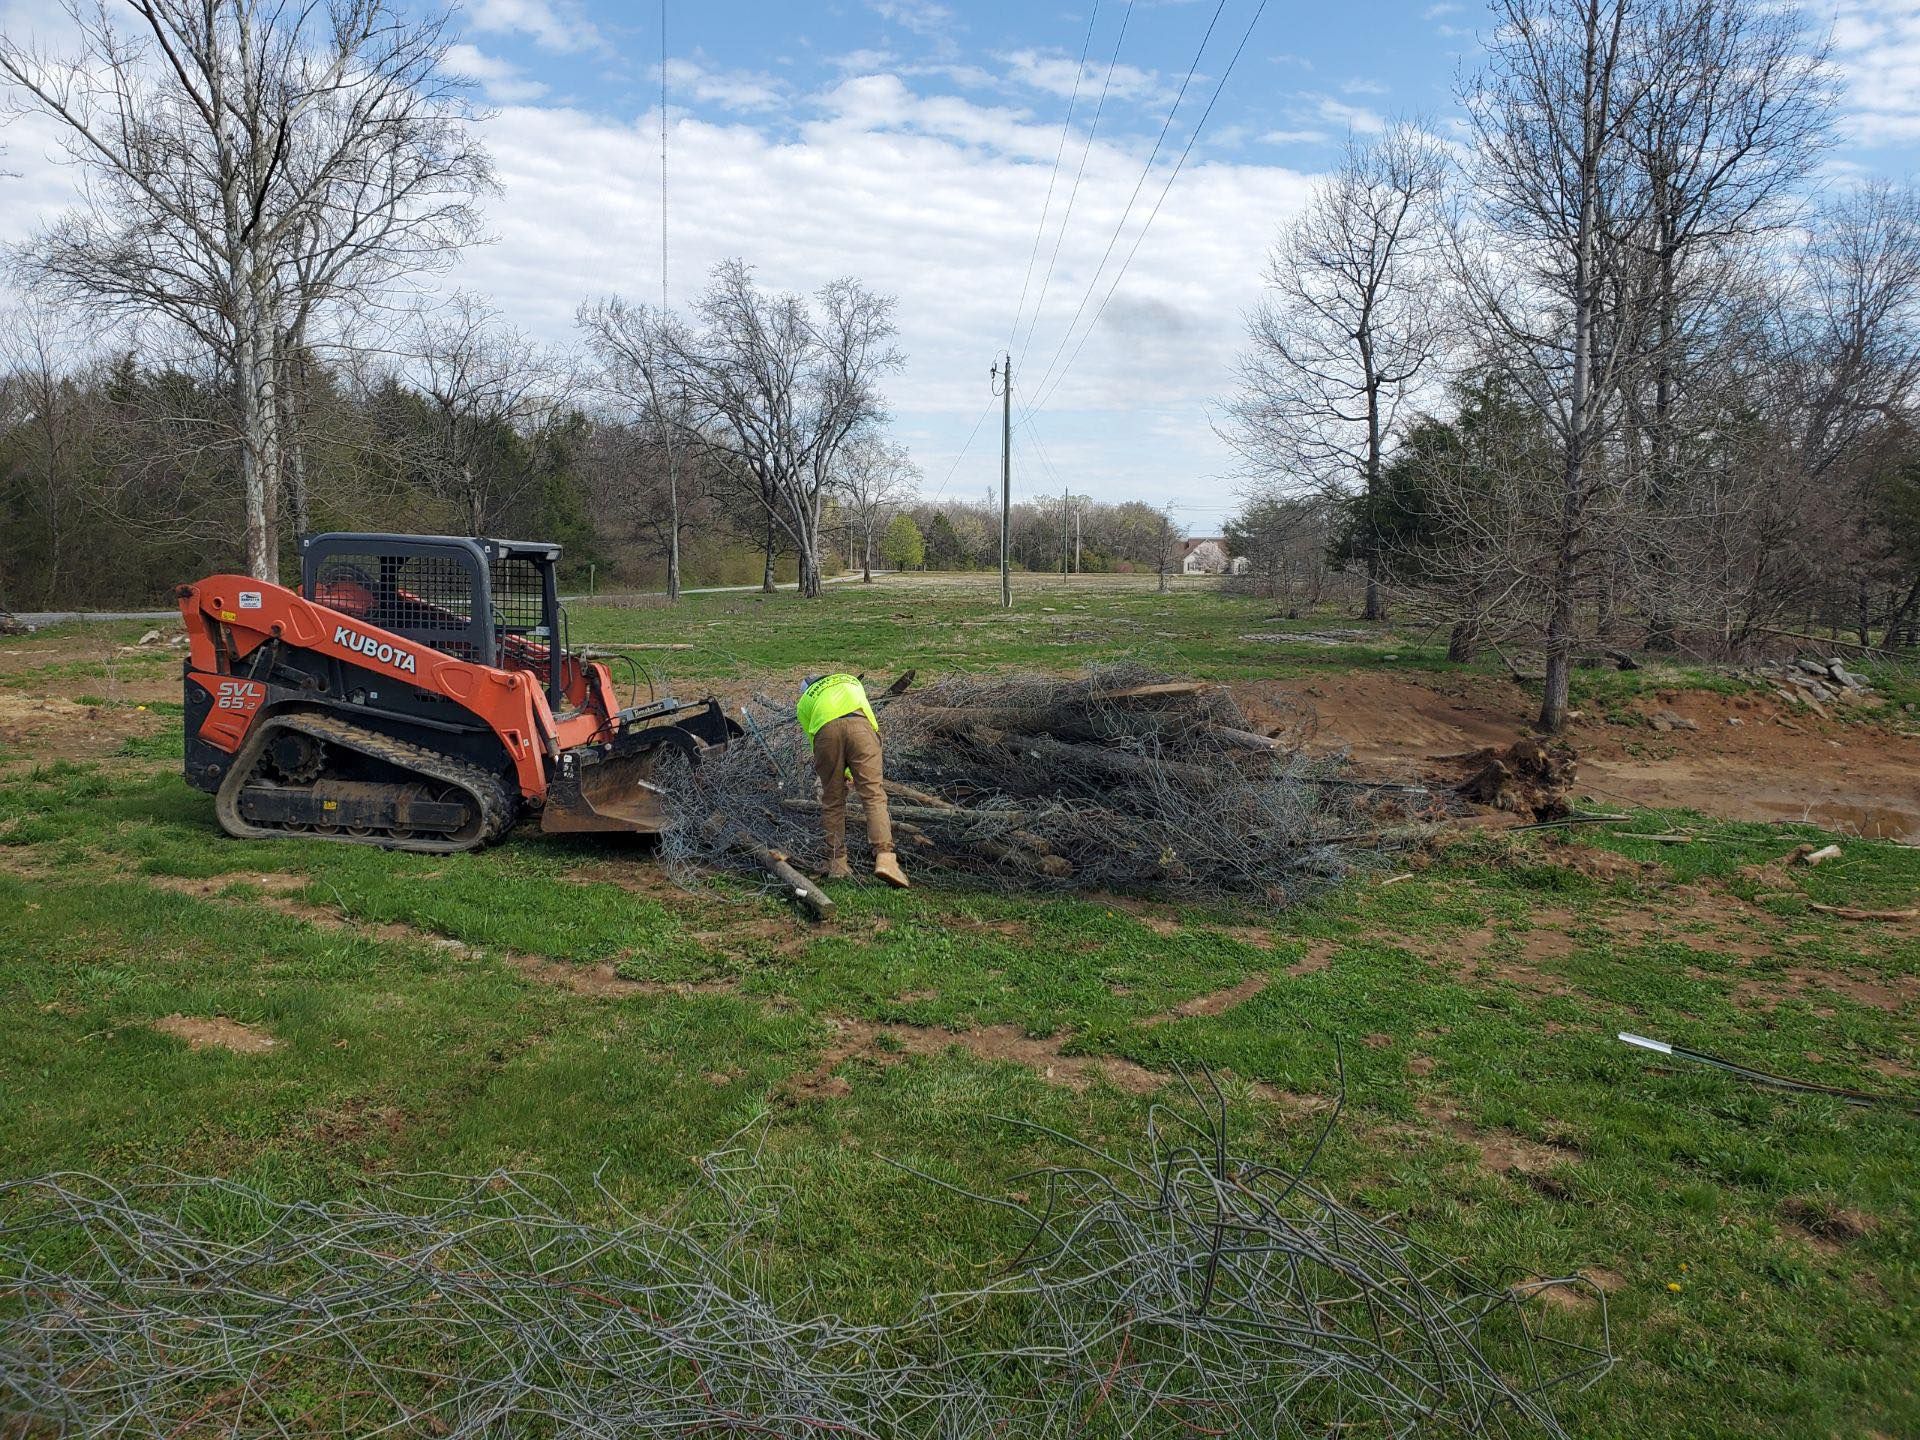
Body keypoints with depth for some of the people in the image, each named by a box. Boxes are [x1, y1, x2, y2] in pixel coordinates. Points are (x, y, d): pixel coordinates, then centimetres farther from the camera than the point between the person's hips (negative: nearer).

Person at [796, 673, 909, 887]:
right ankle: (885, 858, -19)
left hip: (826, 731, 0)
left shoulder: (804, 702, 35)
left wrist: (846, 774, 37)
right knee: (874, 796, -4)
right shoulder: (851, 681, 41)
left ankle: (837, 864, 16)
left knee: (832, 802, 13)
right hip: (859, 725, 0)